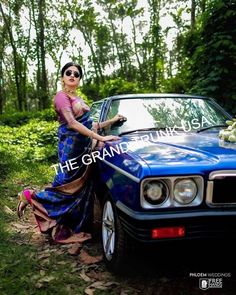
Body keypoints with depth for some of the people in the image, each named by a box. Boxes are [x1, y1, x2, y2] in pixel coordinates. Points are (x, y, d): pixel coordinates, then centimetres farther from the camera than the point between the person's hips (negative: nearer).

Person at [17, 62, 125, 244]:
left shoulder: (78, 99, 18)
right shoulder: (61, 96, -9)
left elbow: (88, 124, 15)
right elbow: (72, 123, -22)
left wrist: (111, 121, 12)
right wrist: (101, 138, -25)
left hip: (83, 146, 8)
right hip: (71, 147, -8)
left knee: (83, 189, 8)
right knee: (69, 187, -5)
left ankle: (75, 229, 17)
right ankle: (30, 196, 11)